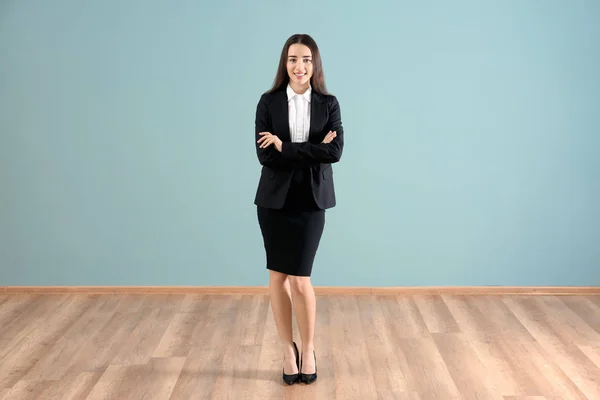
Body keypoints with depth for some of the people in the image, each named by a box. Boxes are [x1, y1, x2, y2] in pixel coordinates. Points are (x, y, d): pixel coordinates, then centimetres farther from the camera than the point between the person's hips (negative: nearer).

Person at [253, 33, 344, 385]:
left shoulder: (329, 104, 0)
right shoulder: (268, 102, 0)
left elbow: (335, 152, -14)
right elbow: (265, 154, -10)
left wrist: (285, 146, -16)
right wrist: (311, 150, -15)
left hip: (311, 200, -1)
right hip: (274, 199, 1)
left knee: (300, 279, -4)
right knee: (278, 276, 7)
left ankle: (309, 349, 18)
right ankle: (289, 350, 23)